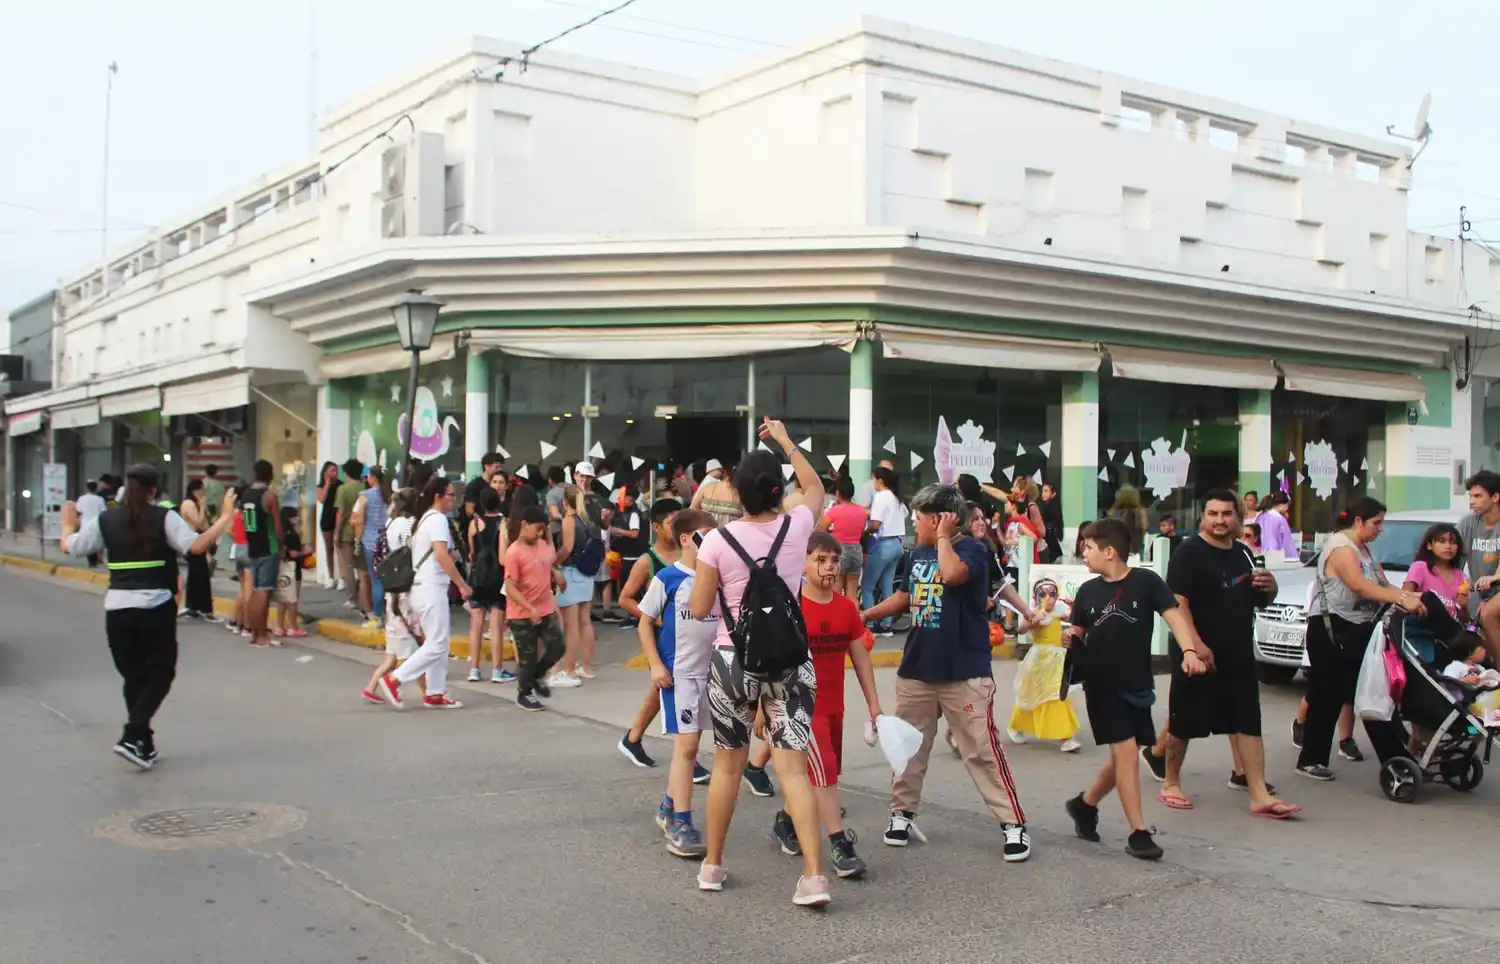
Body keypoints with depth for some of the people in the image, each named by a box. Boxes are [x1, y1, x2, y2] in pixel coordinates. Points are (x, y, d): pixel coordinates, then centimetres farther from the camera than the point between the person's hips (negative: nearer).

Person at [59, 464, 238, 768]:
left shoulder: (104, 520, 4)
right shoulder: (164, 518, -6)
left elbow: (68, 546, 11)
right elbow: (197, 545, -17)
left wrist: (68, 523, 31)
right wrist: (225, 517, -9)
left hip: (117, 608, 4)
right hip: (156, 607, -4)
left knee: (134, 677, 14)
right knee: (160, 672, 9)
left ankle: (144, 745, 18)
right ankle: (132, 737, -6)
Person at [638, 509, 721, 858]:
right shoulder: (667, 579, -8)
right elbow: (645, 623, -3)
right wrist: (655, 665, -10)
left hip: (712, 672, 5)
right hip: (678, 673, -5)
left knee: (689, 745, 14)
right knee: (686, 745, -8)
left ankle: (669, 808, 30)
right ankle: (680, 823, -2)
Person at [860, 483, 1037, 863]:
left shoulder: (972, 549, -11)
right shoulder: (918, 554, 9)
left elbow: (953, 573, -33)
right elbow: (904, 597, 21)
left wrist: (942, 536, -18)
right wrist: (865, 615, 16)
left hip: (964, 672, -7)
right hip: (916, 668, 7)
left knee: (982, 751, -5)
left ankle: (1013, 823, 5)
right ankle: (902, 812, 28)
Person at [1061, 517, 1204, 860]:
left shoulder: (1145, 581, -7)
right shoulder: (1088, 591, 1)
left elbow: (1174, 615, -16)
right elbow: (1080, 636, 11)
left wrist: (1189, 650, -32)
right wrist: (1071, 639, -12)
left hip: (1137, 686, 1)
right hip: (1102, 686, -1)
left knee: (1123, 757, 10)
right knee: (1126, 752, -8)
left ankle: (1084, 804, 34)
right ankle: (1138, 833, -2)